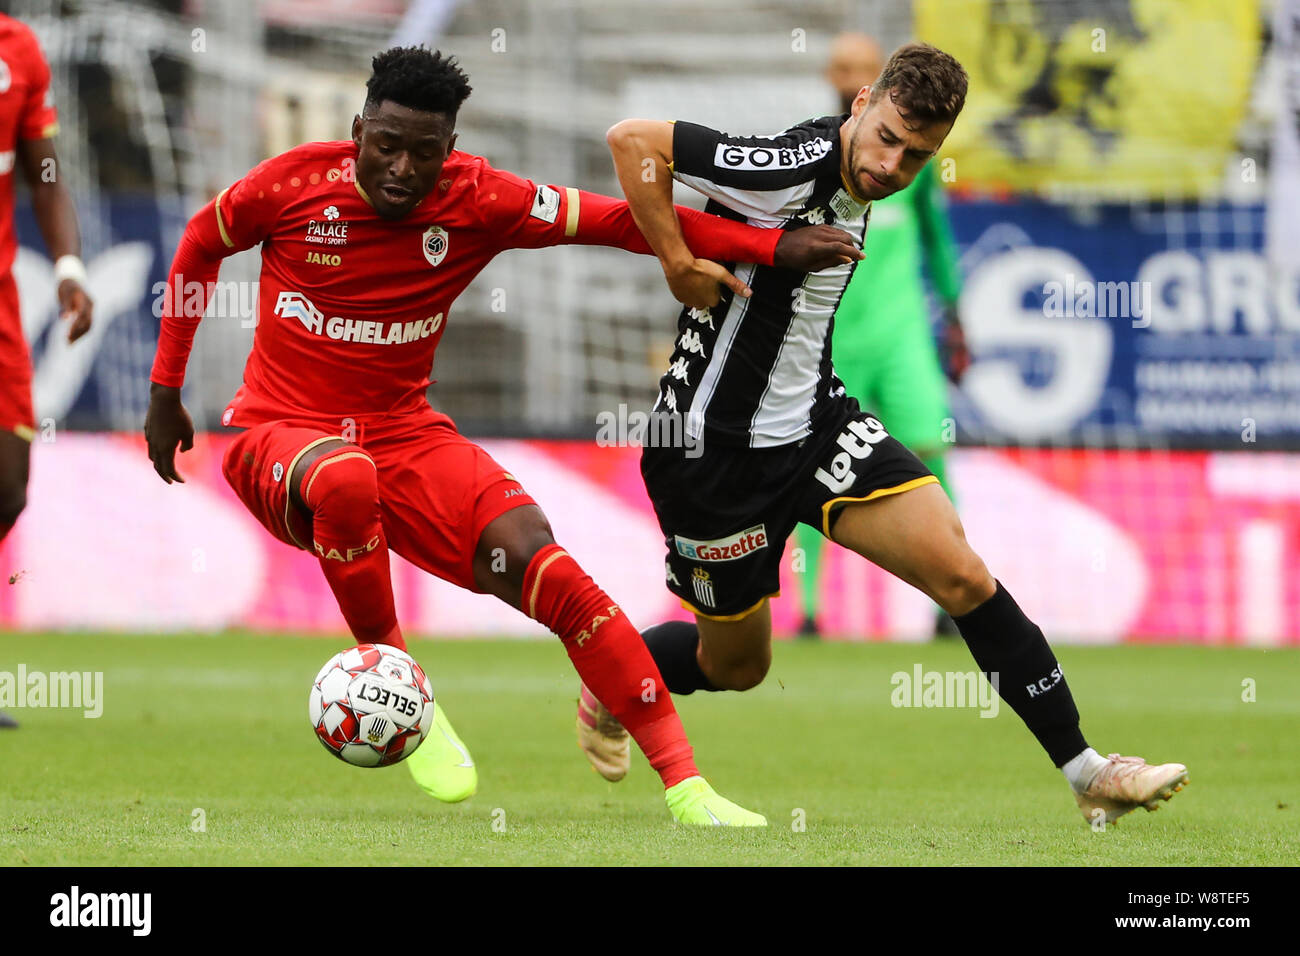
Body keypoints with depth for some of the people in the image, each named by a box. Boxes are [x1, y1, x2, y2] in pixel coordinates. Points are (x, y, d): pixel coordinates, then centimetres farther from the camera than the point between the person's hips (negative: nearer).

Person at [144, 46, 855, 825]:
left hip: (403, 435, 2)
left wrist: (774, 247, -14)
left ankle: (684, 784, -17)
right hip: (281, 436, -2)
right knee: (346, 478, -41)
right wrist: (166, 391, 12)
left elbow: (622, 219, -6)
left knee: (546, 571, -20)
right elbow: (201, 245, 9)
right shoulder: (295, 184, -10)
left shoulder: (478, 200, -7)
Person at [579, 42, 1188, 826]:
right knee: (736, 665, 11)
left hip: (815, 422, 7)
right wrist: (676, 260, -26)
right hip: (716, 446, -7)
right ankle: (607, 685, 44)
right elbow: (633, 139, -28)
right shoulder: (798, 167, -26)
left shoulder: (855, 182, 0)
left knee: (964, 577, -7)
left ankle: (1089, 774, -2)